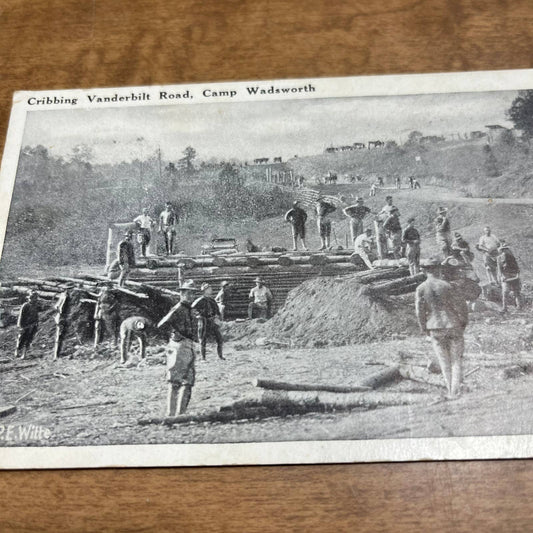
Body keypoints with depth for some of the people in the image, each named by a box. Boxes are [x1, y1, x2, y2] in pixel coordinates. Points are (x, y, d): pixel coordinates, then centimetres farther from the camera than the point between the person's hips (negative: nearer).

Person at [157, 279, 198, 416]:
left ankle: (180, 413, 17)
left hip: (189, 349, 9)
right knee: (175, 382, -7)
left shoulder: (189, 309, 15)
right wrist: (171, 313, -32)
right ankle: (171, 414, -4)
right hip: (179, 347, -9)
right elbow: (160, 324, -24)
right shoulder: (178, 309, -12)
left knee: (187, 384, 12)